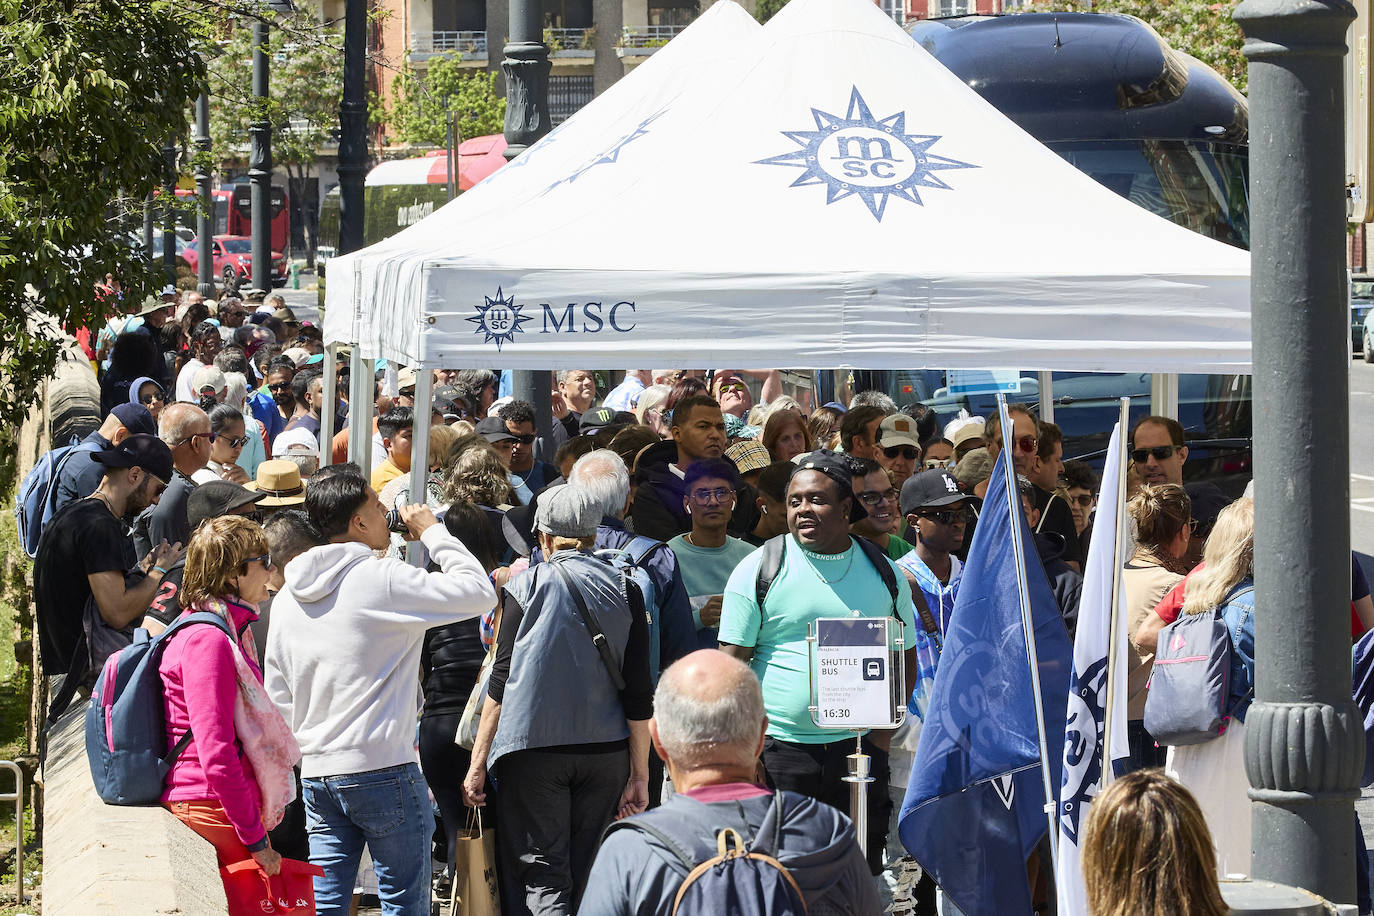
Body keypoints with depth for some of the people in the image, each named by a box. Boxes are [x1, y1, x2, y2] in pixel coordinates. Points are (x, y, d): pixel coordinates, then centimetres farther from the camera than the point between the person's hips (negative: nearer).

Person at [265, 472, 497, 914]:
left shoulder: (288, 597, 11)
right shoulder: (382, 579, -11)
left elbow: (278, 696, 16)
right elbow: (479, 592, -8)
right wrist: (433, 532, 4)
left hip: (317, 775, 7)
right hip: (383, 768, -7)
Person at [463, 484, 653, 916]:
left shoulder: (526, 585, -1)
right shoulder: (624, 589, 6)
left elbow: (503, 679, -3)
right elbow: (639, 692, 3)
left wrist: (478, 761, 1)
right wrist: (639, 775, 7)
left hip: (533, 750, -3)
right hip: (605, 751, 3)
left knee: (542, 878, -3)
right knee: (589, 880, 10)